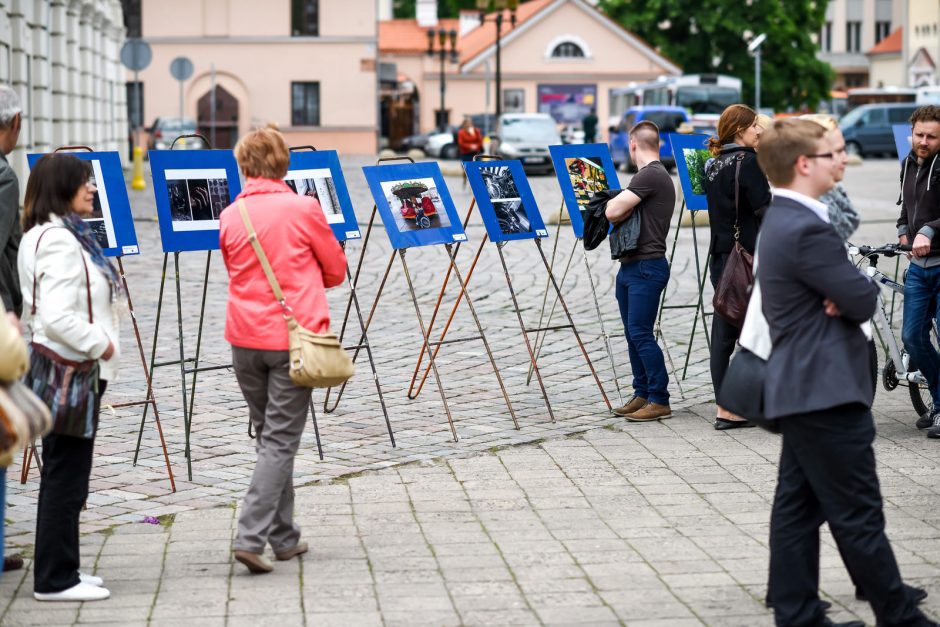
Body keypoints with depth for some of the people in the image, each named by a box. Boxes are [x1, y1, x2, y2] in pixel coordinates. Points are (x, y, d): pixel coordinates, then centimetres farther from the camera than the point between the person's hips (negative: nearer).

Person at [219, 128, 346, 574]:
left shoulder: (230, 217, 4)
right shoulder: (303, 209, -6)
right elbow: (336, 271, 5)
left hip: (245, 339, 4)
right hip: (293, 336, -4)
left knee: (269, 436, 16)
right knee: (280, 441, -2)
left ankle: (284, 538, 21)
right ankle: (251, 537, -13)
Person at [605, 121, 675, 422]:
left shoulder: (651, 175, -15)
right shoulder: (650, 175, 19)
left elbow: (613, 211, -18)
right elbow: (615, 213, 16)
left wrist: (616, 203, 1)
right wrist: (625, 207, -4)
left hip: (647, 267, -10)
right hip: (630, 265, 10)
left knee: (640, 333, -11)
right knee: (633, 333, 11)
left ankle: (660, 400, -8)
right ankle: (642, 394, 16)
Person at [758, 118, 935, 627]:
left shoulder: (782, 222, 13)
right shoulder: (807, 230, -20)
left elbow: (848, 294, 15)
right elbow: (864, 301, -18)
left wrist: (844, 296, -7)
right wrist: (855, 294, 4)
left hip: (797, 388, 11)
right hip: (827, 390, -11)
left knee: (797, 508, 12)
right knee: (858, 515, -1)